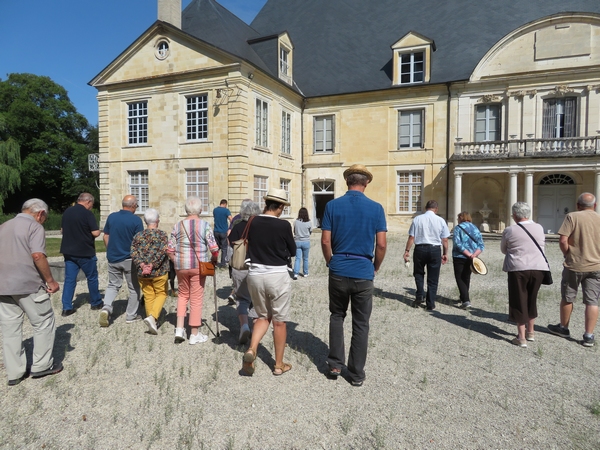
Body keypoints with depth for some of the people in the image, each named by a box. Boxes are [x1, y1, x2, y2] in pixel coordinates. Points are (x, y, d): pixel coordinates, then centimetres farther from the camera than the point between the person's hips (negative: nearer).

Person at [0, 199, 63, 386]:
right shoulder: (34, 227, -8)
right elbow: (37, 256, -20)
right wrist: (50, 280, -13)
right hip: (29, 285, -7)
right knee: (43, 323, 9)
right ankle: (41, 365, 17)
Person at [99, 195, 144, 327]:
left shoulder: (111, 217, 1)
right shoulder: (136, 220, -13)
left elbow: (105, 237, 7)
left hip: (113, 258, 4)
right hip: (129, 259, -4)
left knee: (113, 285, 18)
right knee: (134, 288, 11)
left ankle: (106, 308, -4)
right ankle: (131, 315, 17)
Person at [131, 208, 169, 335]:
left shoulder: (138, 236, 5)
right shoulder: (162, 234, -6)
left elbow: (133, 253, -5)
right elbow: (162, 252, -17)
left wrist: (142, 266, -12)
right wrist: (152, 266, -16)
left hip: (142, 273, 4)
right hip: (159, 272, -3)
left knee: (148, 297, 12)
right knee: (161, 294, 10)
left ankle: (152, 324, 17)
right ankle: (152, 316, -10)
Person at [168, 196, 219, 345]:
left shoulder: (178, 225, 2)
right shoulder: (204, 225, -7)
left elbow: (170, 250, 1)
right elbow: (214, 249, -12)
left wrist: (177, 261, 15)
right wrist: (213, 260, 6)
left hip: (181, 266, 3)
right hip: (198, 266, -3)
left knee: (183, 295, 22)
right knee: (196, 298, 6)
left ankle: (179, 329, 15)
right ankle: (195, 335, 16)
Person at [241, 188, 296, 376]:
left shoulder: (253, 222, -2)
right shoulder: (283, 225, -12)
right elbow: (292, 251, 1)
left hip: (255, 275, 4)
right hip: (277, 276, -4)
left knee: (263, 317, 21)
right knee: (279, 321, 10)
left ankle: (251, 350, -1)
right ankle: (279, 365, 20)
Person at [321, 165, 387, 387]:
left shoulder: (332, 205, -3)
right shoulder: (376, 208, -4)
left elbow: (325, 241, -4)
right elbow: (381, 245, -6)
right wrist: (376, 267, 10)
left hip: (338, 271, 1)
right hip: (363, 273, -1)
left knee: (337, 316, 20)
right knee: (360, 324, 10)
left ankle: (335, 364, 21)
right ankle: (357, 374, 19)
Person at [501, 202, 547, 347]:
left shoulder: (509, 231, -7)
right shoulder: (539, 228, 3)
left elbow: (503, 250, 7)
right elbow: (542, 245, 17)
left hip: (518, 269, -4)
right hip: (538, 268, 4)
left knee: (519, 302, 4)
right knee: (532, 300, 19)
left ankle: (521, 337, 5)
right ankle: (530, 332, 32)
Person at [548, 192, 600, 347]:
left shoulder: (572, 217, -9)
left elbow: (563, 241, -17)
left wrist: (568, 255, 0)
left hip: (574, 265, -3)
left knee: (567, 298, 13)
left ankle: (563, 328, 27)